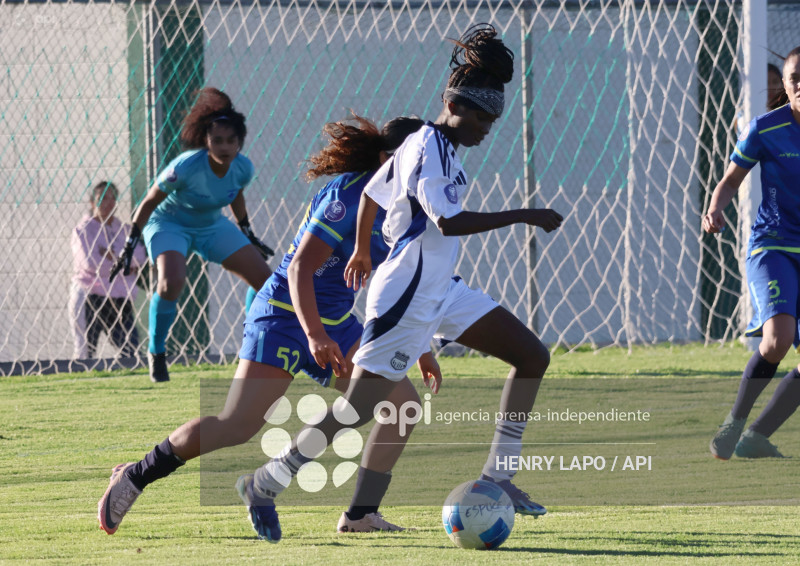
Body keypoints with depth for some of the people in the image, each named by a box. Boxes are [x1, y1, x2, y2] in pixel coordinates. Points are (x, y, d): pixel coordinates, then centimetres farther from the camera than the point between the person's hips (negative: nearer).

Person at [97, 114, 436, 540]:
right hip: (285, 315, -9)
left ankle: (360, 513, 0)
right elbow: (299, 268, -25)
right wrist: (316, 336, -35)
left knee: (402, 400, -4)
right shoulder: (348, 195, -18)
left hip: (335, 325, 9)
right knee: (237, 428, -17)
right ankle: (135, 477, -2)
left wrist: (421, 350, 24)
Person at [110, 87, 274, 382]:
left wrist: (248, 235, 19)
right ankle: (156, 352, -10)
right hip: (169, 223, -5)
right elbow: (149, 202, -18)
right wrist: (129, 247, -15)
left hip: (213, 225, 5)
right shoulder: (185, 167, -33)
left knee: (264, 277, -2)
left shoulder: (243, 168, -18)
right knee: (171, 282, -32)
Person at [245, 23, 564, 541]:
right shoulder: (429, 148, -16)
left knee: (533, 356, 5)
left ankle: (497, 475, 6)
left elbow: (372, 192, 25)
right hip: (409, 296, -10)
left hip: (442, 289, 10)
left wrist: (363, 251, 41)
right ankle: (267, 483, 1)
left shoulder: (429, 144, 13)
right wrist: (524, 217, -26)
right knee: (359, 409, -11)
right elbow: (448, 221, -29)